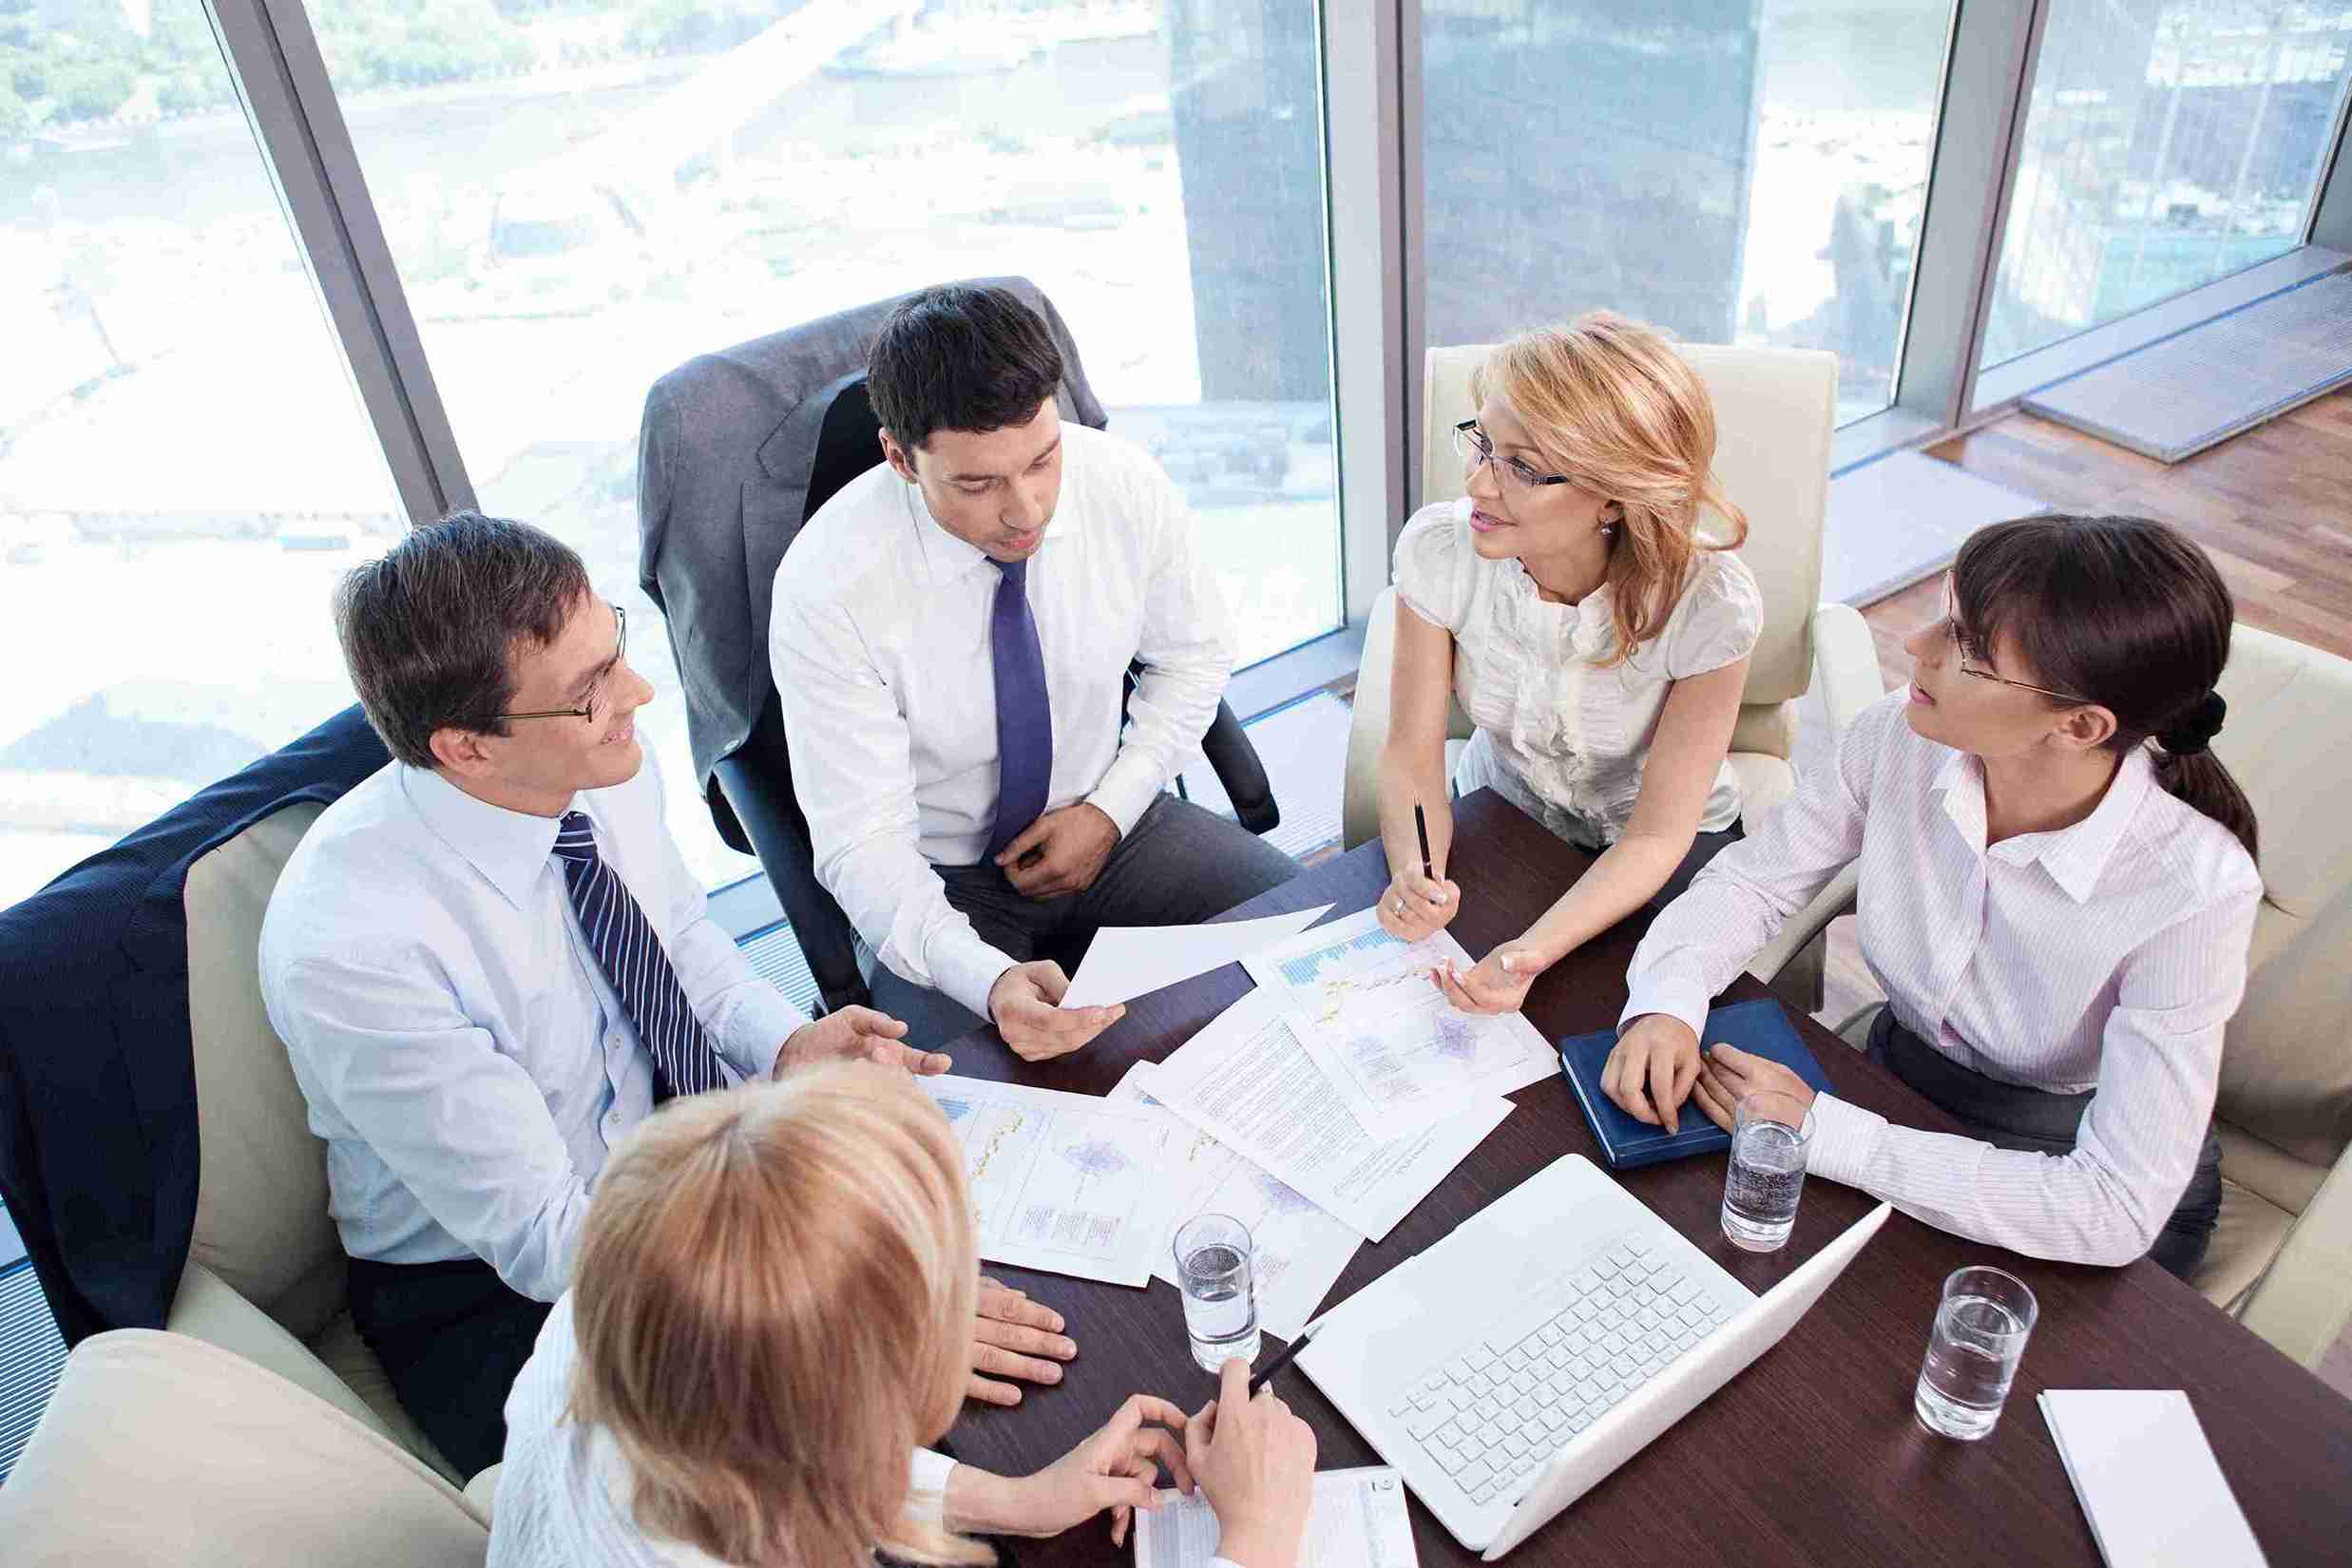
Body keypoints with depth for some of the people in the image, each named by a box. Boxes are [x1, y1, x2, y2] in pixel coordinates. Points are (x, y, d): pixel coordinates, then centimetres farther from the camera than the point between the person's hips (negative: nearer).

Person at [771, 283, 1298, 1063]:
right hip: (940, 880, -3)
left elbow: (1193, 654, 4)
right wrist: (988, 980, -39)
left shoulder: (1127, 485, -16)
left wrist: (1110, 809, -8)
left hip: (1111, 824, 3)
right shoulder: (827, 588, -25)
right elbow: (863, 845, -23)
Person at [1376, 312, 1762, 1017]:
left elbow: (1656, 837, -23)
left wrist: (1533, 955, -40)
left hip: (1667, 853, -2)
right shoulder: (1439, 548, -23)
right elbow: (1412, 756, -17)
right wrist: (1414, 876, -39)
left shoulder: (1710, 606, -30)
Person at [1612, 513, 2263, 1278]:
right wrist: (1668, 1003, -25)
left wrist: (1824, 1134, -31)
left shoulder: (2195, 890, -30)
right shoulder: (1901, 740, -20)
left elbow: (2115, 1209, -30)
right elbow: (1750, 880, -5)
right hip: (1898, 1101, 4)